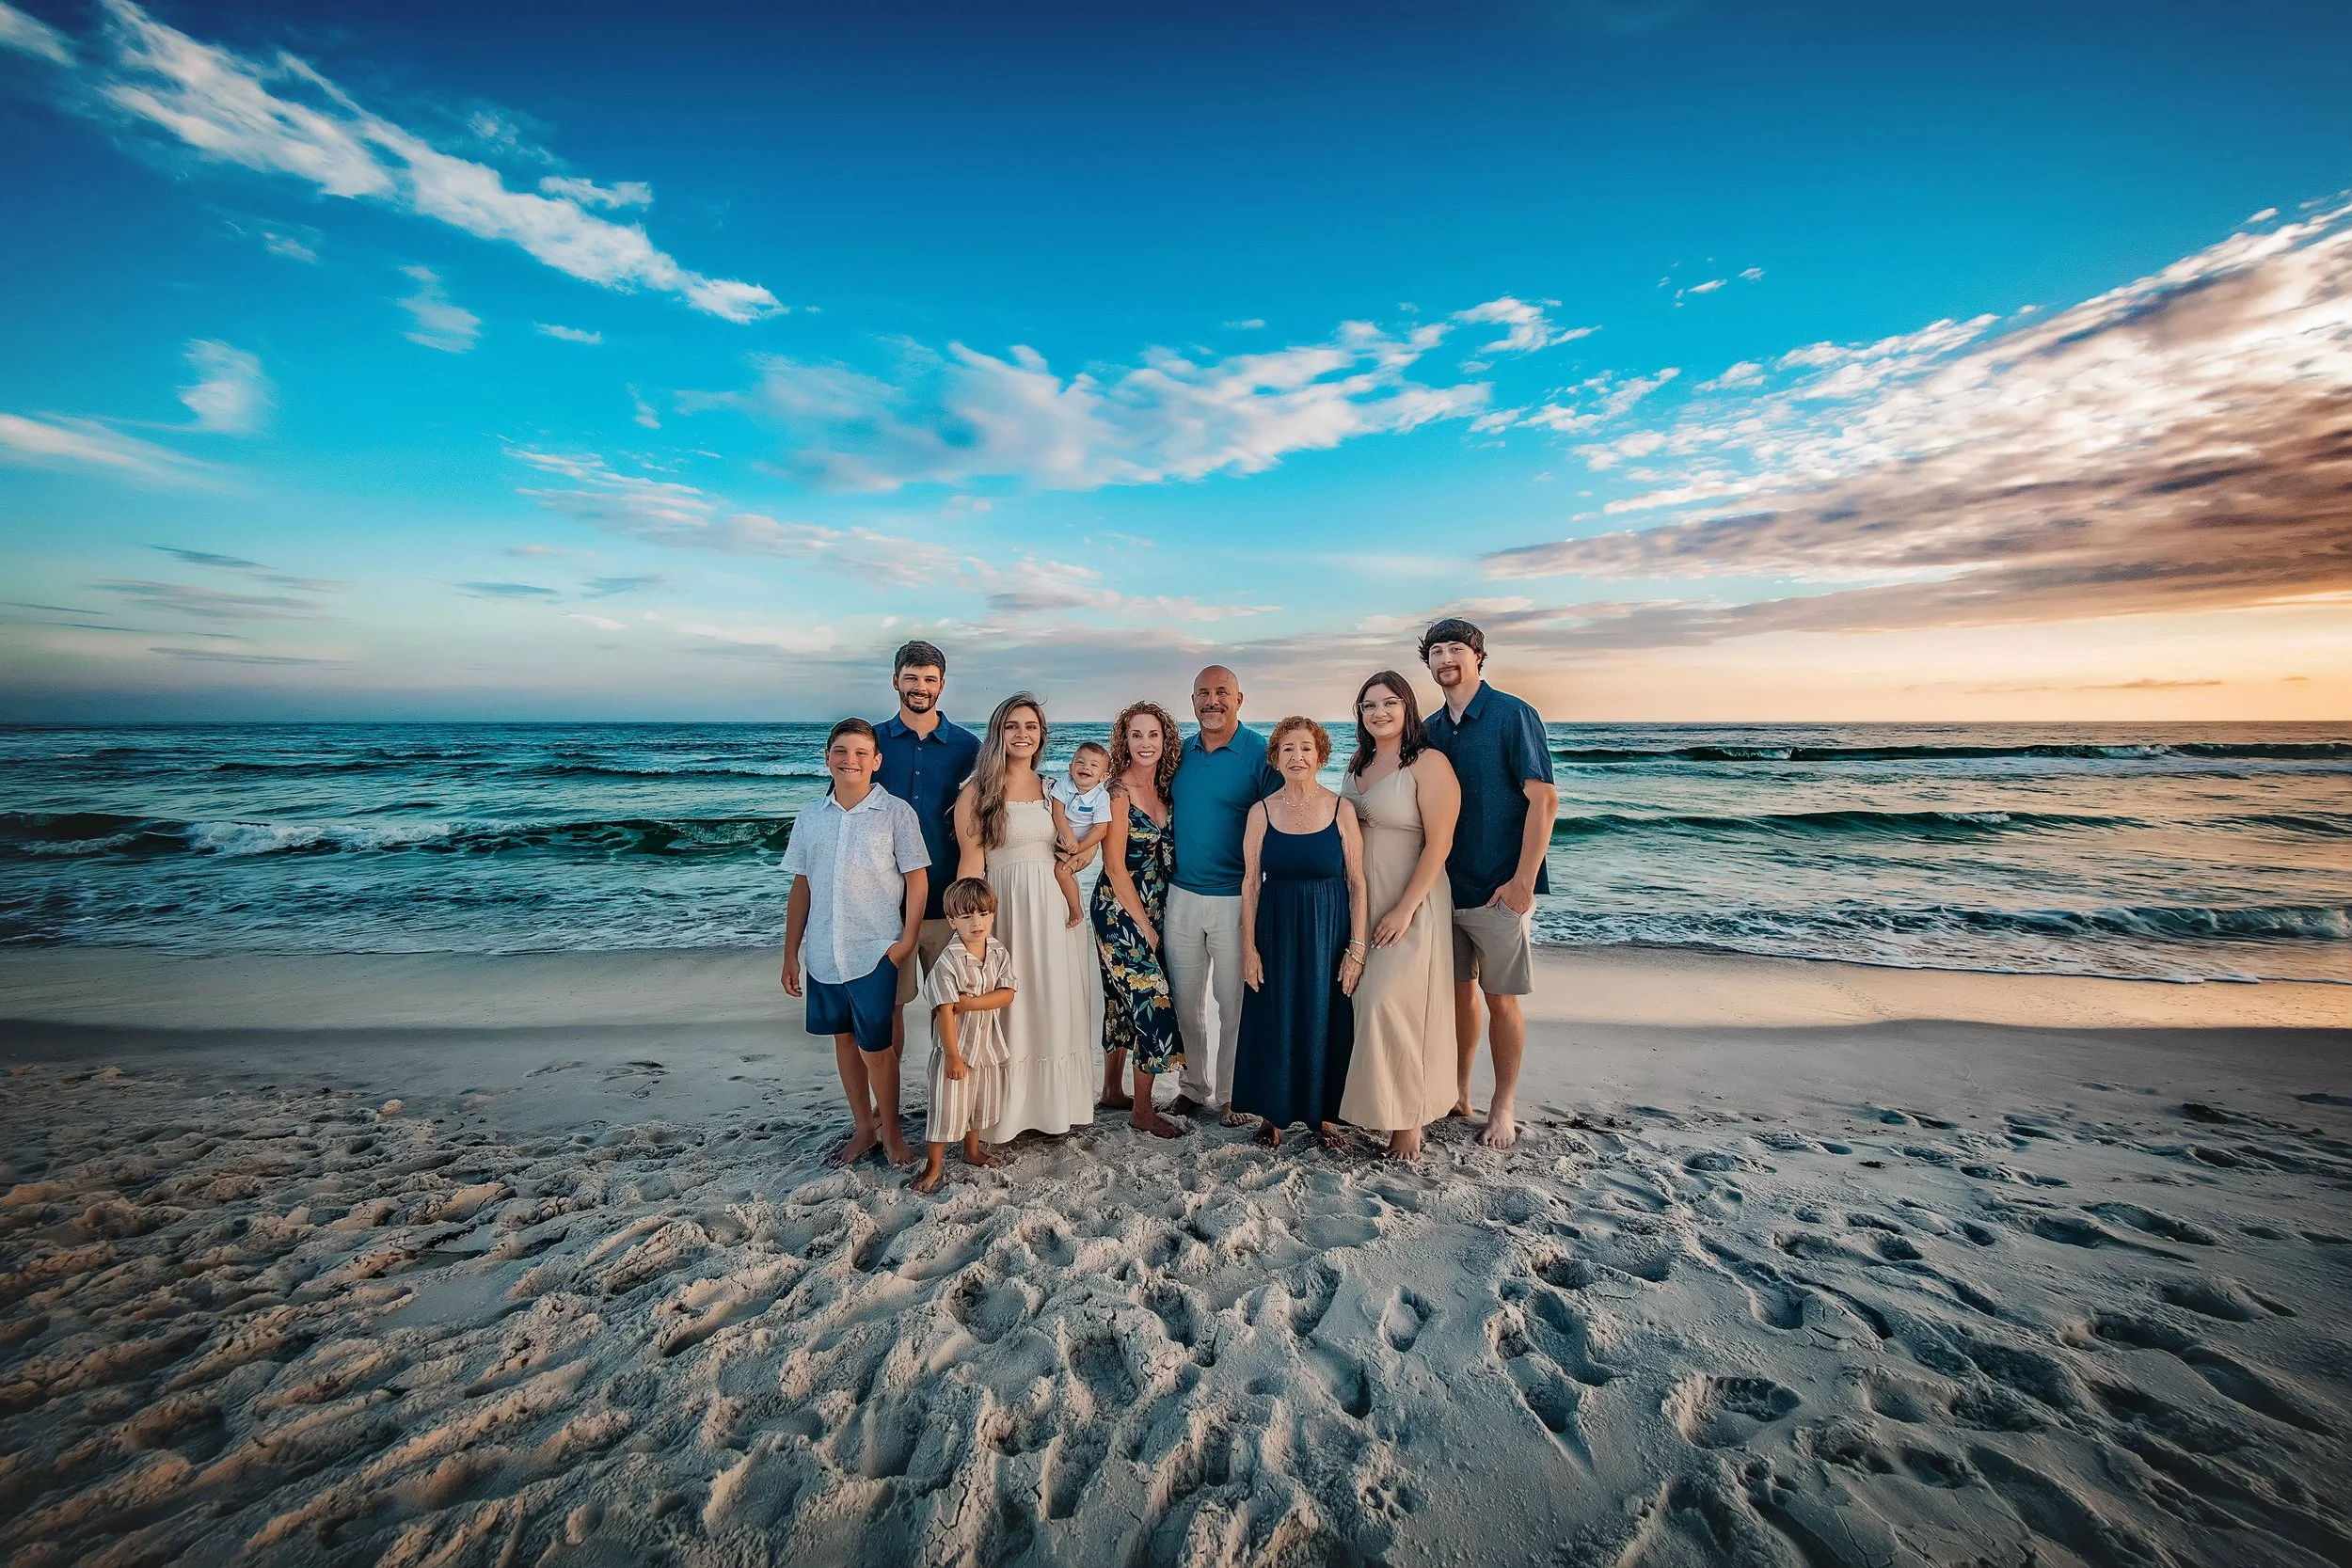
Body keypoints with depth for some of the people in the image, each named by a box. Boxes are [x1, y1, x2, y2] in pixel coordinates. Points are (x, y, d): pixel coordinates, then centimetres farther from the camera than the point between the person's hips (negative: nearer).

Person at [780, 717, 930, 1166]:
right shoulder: (811, 818, 6)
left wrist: (907, 941, -10)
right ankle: (863, 1128, 33)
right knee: (844, 1039, 16)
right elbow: (801, 887, 11)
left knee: (875, 1047, 1)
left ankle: (891, 1131, 23)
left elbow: (917, 880, -4)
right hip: (823, 954, 5)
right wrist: (790, 953, 10)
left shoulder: (896, 813, -6)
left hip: (875, 953, -4)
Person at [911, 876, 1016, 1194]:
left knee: (981, 1103, 22)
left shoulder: (999, 953, -4)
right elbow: (944, 1012, -21)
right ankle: (933, 1166, 21)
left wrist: (966, 1003, -24)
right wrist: (953, 1056, -20)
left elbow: (1006, 995, -13)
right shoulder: (948, 961, -21)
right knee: (947, 1108, 2)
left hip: (988, 1044, 6)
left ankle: (972, 1150, 43)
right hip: (955, 1047, -6)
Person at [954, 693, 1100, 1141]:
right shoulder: (978, 791, -6)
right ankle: (1007, 1111, 21)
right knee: (1009, 1009, 4)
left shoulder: (1049, 788, 10)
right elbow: (971, 864, -9)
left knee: (1053, 1007, 12)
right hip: (1004, 907, -5)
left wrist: (1073, 903, 3)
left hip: (1052, 907, 5)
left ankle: (1052, 1105, 29)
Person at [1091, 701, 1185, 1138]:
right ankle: (1142, 1110, 6)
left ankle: (1113, 1091, 30)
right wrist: (1145, 927, -12)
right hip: (1119, 911, -7)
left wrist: (1154, 922, 6)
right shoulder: (1118, 791, -14)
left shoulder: (1163, 789, 7)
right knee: (1154, 1000, -7)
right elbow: (1115, 867, -15)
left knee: (1125, 1000, 16)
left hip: (1152, 911, 7)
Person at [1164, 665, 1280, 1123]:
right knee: (1186, 1000, 14)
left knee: (1234, 1003, 6)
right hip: (1181, 896, 5)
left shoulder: (1261, 754, -7)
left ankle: (1233, 1094, 24)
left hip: (1236, 899, -5)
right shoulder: (1180, 754, 8)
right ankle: (1195, 1086, 31)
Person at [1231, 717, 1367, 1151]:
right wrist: (1249, 947, -4)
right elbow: (1251, 882, 0)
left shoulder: (1341, 809, -4)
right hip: (1275, 931, 1)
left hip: (1329, 931, -1)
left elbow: (1357, 881, -3)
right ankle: (1272, 1113, 26)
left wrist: (1357, 947, -8)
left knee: (1326, 1022, 9)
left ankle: (1324, 1112, 28)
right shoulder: (1261, 812, -2)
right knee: (1273, 1021, 8)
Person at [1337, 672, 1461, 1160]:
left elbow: (1438, 844, -16)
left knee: (1389, 1002, -8)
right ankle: (1367, 1105, 25)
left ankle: (1408, 1120, 11)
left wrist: (1404, 911, -19)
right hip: (1358, 901, 7)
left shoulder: (1429, 764, -12)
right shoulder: (1358, 763, 10)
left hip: (1410, 902, -6)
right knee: (1360, 1000, 8)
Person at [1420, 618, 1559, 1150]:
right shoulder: (1432, 729, 9)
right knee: (1459, 990, 15)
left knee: (1500, 999, 4)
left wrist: (1523, 880, -17)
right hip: (1447, 885, 6)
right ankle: (1457, 1093, 29)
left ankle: (1503, 1107, 20)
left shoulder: (1512, 715, -8)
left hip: (1498, 887, -5)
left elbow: (1544, 800, -13)